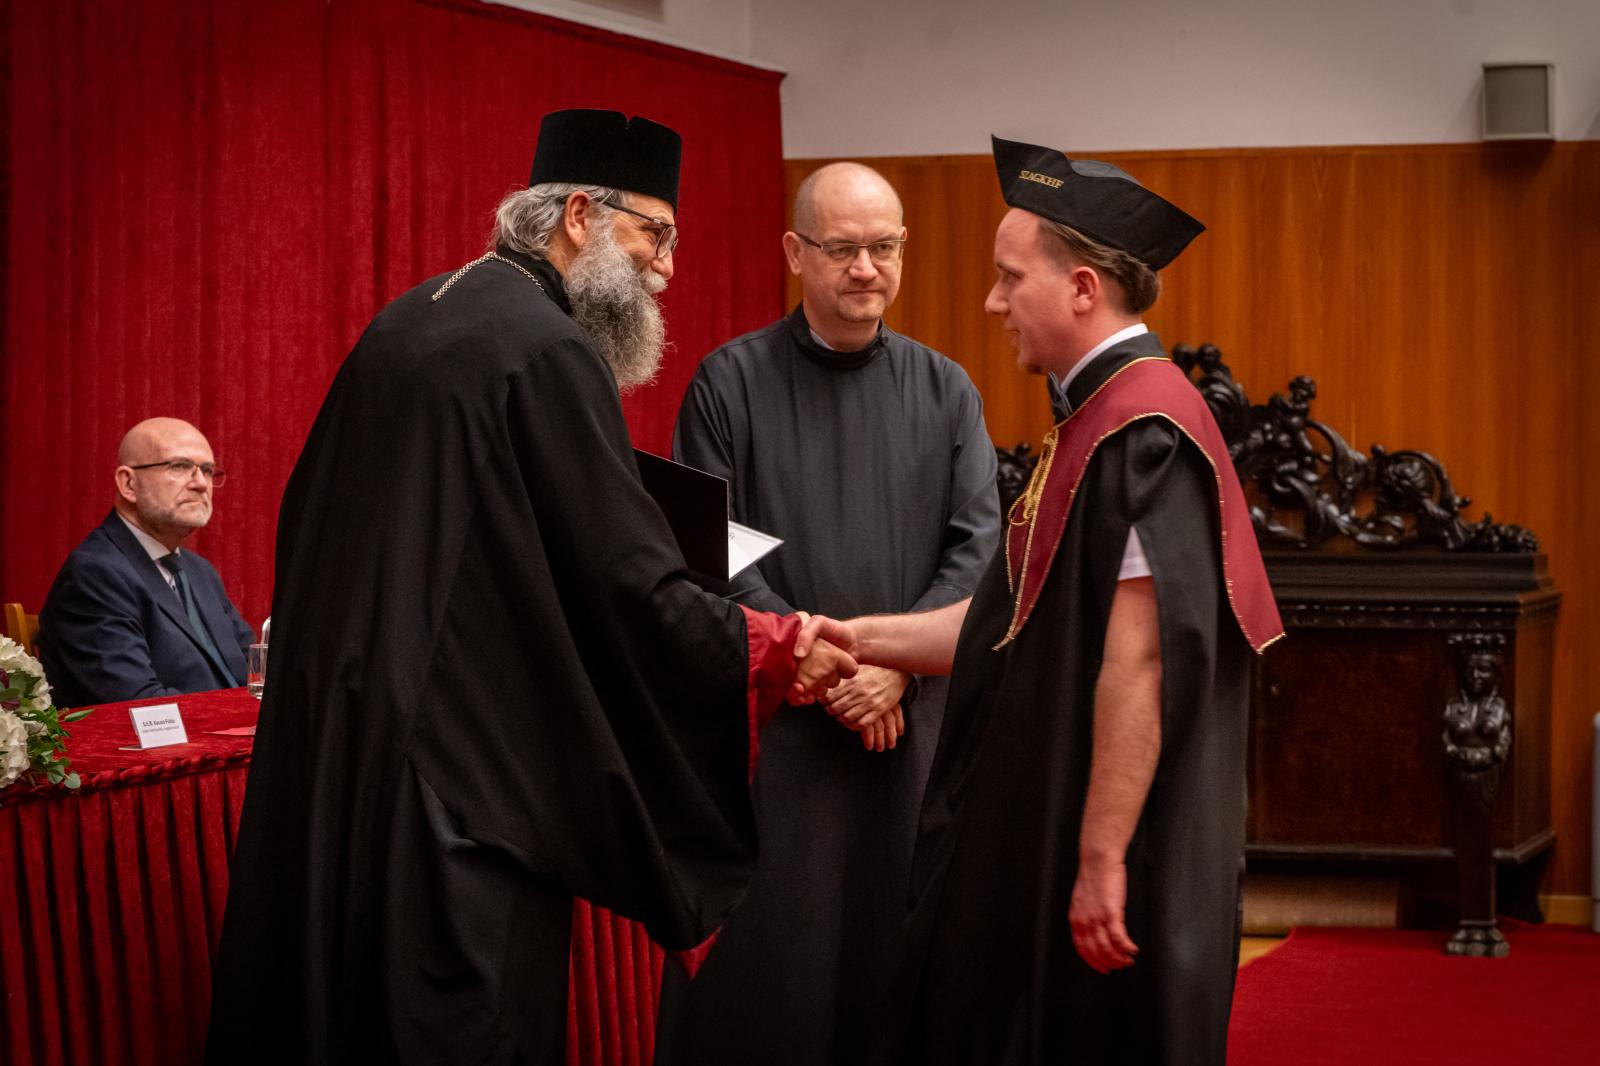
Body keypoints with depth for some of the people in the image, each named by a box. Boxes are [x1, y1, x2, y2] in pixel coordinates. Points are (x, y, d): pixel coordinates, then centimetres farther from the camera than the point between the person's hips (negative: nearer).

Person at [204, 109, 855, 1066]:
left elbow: (315, 525, 19)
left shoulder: (410, 322, 12)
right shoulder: (550, 351, -15)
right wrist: (779, 650, -3)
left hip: (336, 734, 9)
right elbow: (636, 590, -16)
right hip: (458, 767, -9)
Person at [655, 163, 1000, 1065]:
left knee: (892, 952, 6)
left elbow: (978, 547, 1)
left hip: (909, 720, 2)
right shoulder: (731, 382, 0)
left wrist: (896, 662, -13)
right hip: (768, 722, -2)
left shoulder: (944, 392, 8)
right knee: (761, 969, -1)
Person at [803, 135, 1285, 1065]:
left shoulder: (1139, 432, -19)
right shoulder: (1101, 420, 13)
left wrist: (1101, 863, -25)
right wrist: (863, 638, 16)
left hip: (1115, 875, -10)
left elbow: (1139, 660, -25)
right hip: (1039, 849, 10)